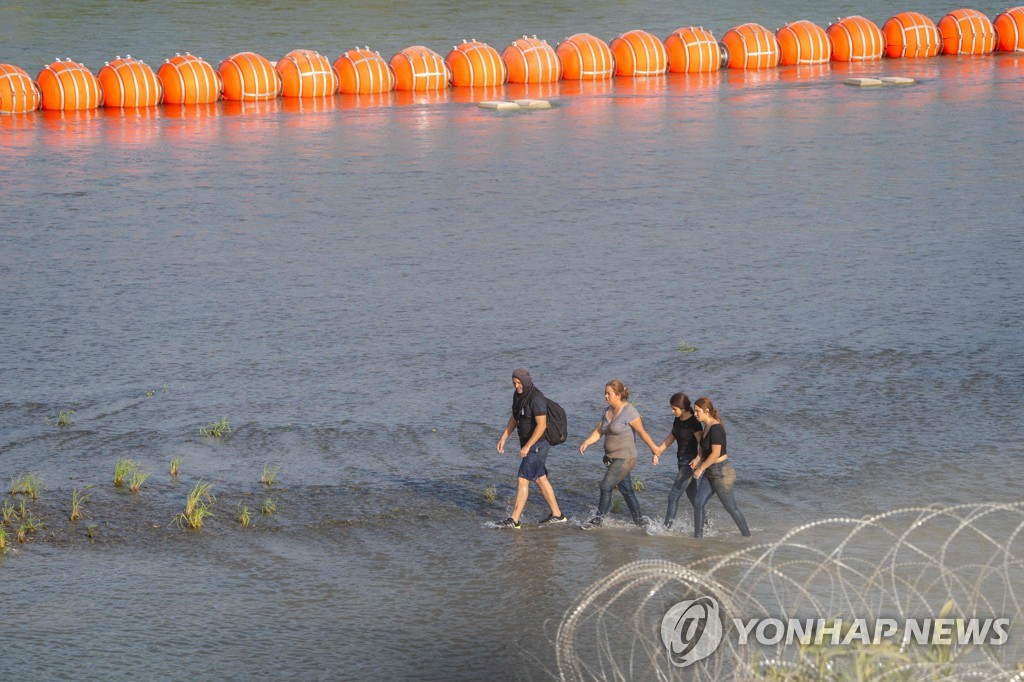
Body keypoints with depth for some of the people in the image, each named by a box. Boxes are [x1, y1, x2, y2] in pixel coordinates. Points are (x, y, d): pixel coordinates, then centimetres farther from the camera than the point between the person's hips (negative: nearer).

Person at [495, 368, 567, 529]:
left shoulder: (536, 399, -25)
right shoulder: (518, 395, 5)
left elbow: (541, 425, -28)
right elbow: (514, 418, 16)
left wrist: (527, 447, -27)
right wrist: (503, 438, 9)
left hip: (537, 444, -10)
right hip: (527, 442, 10)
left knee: (523, 480, -9)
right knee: (540, 479, 16)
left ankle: (514, 520, -6)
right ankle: (556, 515, 25)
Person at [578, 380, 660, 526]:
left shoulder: (628, 412, -15)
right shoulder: (608, 412, 9)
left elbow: (642, 432, -15)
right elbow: (598, 432, 7)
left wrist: (654, 448, -14)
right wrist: (586, 442, -10)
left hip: (625, 458, -9)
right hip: (612, 458, 9)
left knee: (606, 486, -13)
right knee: (626, 490, 14)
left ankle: (598, 520, -5)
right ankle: (639, 521, 24)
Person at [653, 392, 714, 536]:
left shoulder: (693, 423, -19)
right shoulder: (677, 420, 7)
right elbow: (671, 438, 19)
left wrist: (698, 459, -41)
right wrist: (658, 451, 9)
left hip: (691, 462, -9)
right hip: (682, 462, 9)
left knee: (674, 495, -10)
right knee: (693, 497, 16)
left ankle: (667, 527, -5)